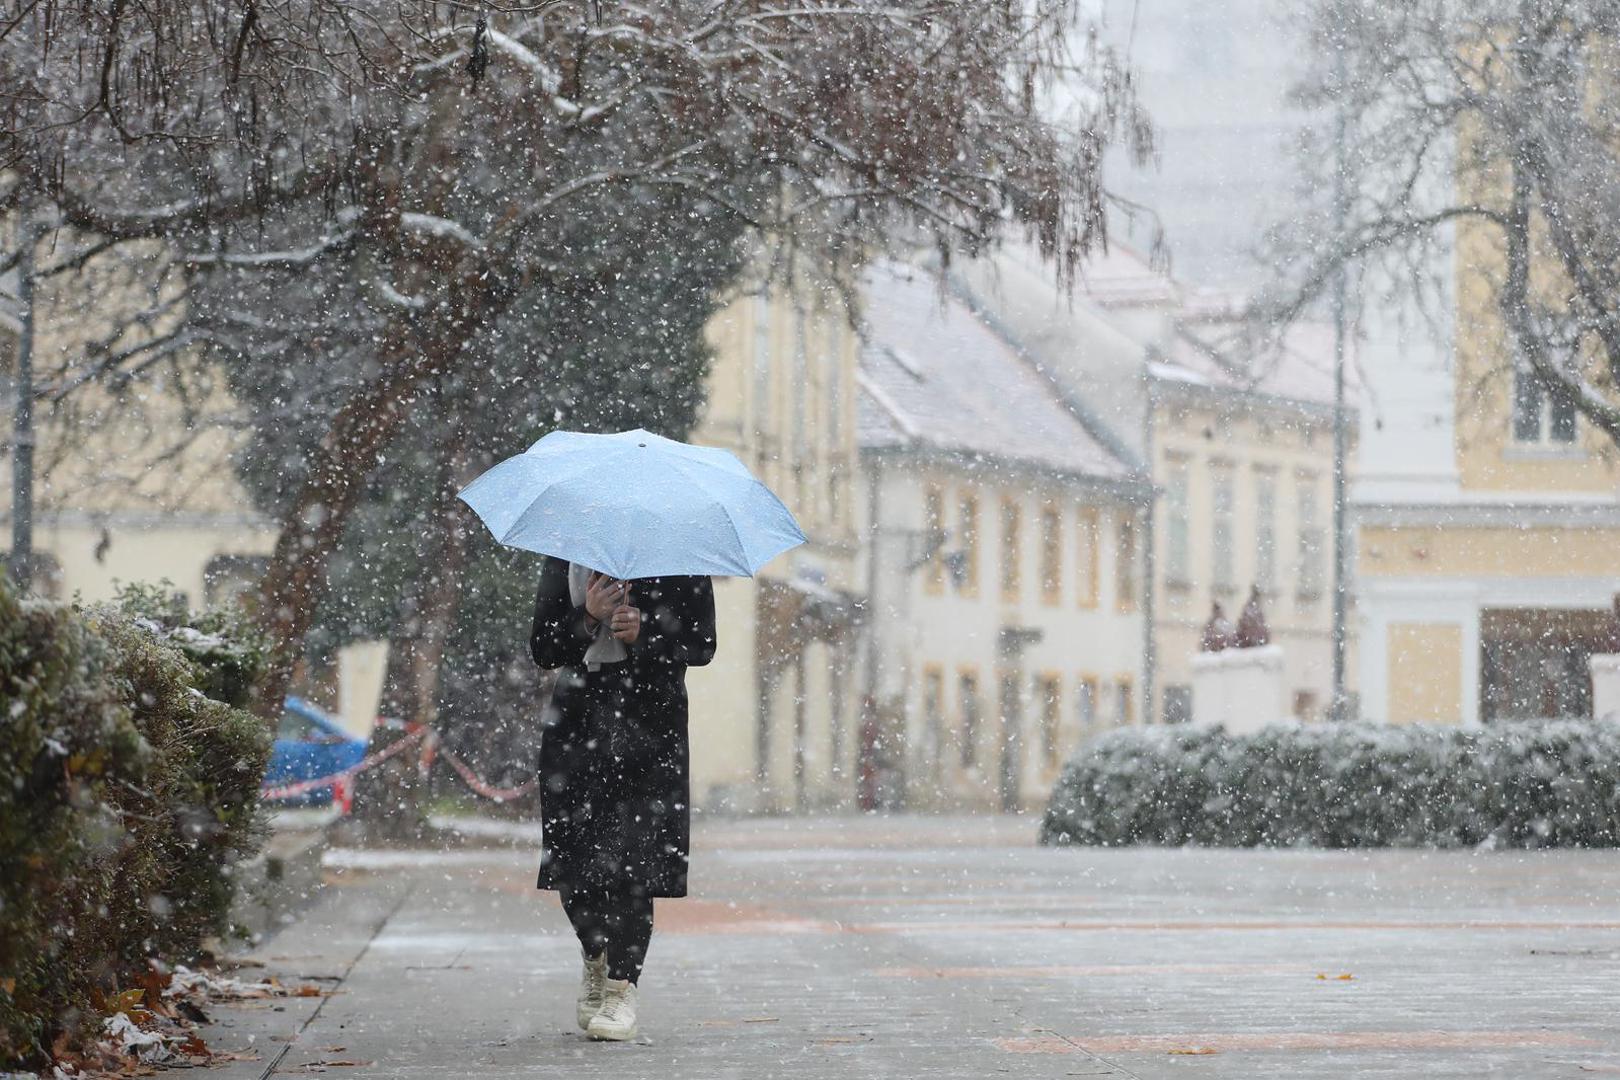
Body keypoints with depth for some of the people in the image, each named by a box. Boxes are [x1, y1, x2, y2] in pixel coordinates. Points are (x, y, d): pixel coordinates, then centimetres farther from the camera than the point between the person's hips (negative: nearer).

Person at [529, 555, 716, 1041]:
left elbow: (701, 646, 1)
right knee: (570, 853, -1)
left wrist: (642, 633, -15)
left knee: (633, 855, -10)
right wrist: (588, 618, -14)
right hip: (579, 717, 2)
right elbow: (543, 650, 4)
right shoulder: (563, 560, 7)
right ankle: (596, 959, 26)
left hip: (649, 721, -2)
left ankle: (622, 987, -4)